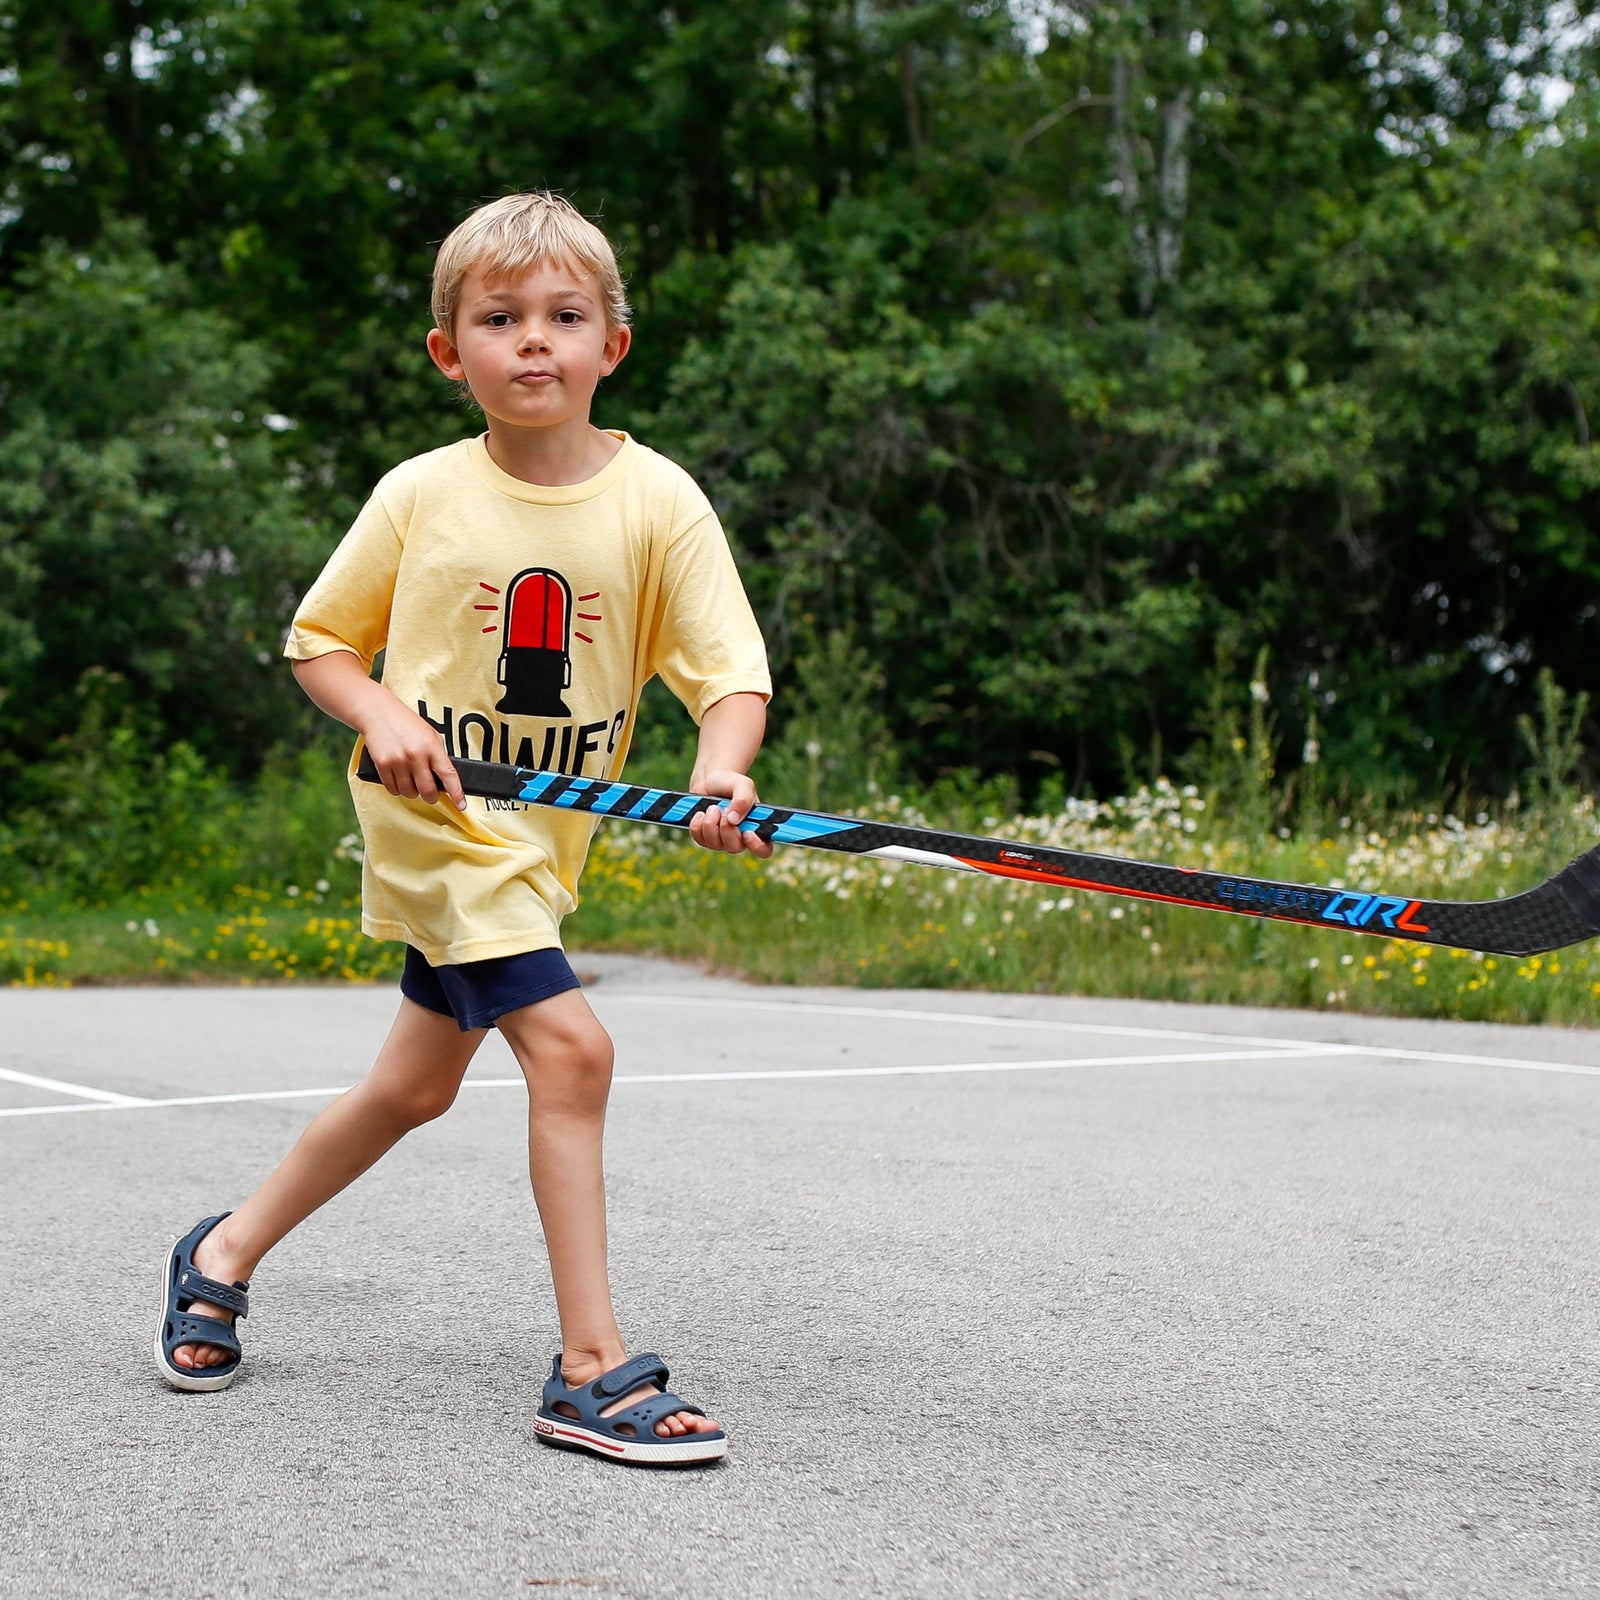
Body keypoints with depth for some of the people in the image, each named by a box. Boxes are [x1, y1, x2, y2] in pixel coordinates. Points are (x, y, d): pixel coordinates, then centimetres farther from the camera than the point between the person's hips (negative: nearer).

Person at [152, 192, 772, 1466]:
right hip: (438, 821, -4)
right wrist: (383, 714, -16)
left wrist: (721, 767, -32)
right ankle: (594, 1367, -13)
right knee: (570, 1046, -20)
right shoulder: (420, 497, -7)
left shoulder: (658, 499, -6)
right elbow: (319, 638, 5)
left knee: (417, 1083, 18)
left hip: (546, 838, 4)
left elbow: (730, 668, -11)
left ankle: (228, 1253, 40)